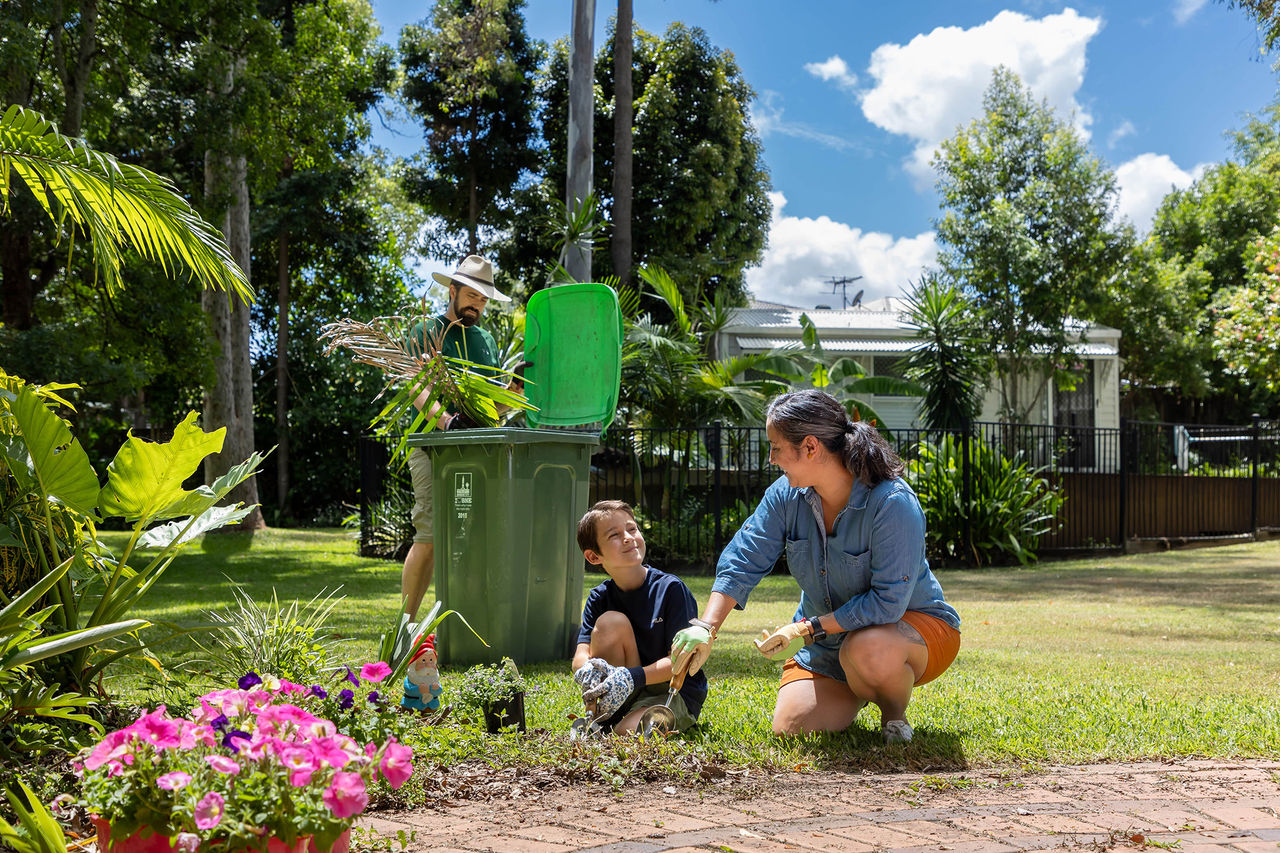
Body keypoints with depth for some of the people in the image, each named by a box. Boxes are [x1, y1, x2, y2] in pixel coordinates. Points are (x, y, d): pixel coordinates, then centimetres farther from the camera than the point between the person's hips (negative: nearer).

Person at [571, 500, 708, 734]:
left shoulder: (670, 589, -13)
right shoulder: (599, 599, 0)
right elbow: (580, 656, -9)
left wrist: (632, 677, -34)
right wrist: (588, 668, -36)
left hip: (679, 694, -4)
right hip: (625, 697, 5)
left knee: (629, 732, -35)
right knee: (610, 621, -20)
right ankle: (600, 721, -12)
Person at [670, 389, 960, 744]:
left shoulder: (893, 503, -28)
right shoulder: (786, 494, -9)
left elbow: (888, 600, -30)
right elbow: (742, 561, -7)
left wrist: (806, 629, -30)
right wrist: (706, 627, -21)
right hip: (825, 638, 6)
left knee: (870, 649, -40)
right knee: (791, 729, -9)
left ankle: (895, 713, -4)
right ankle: (857, 694, 24)